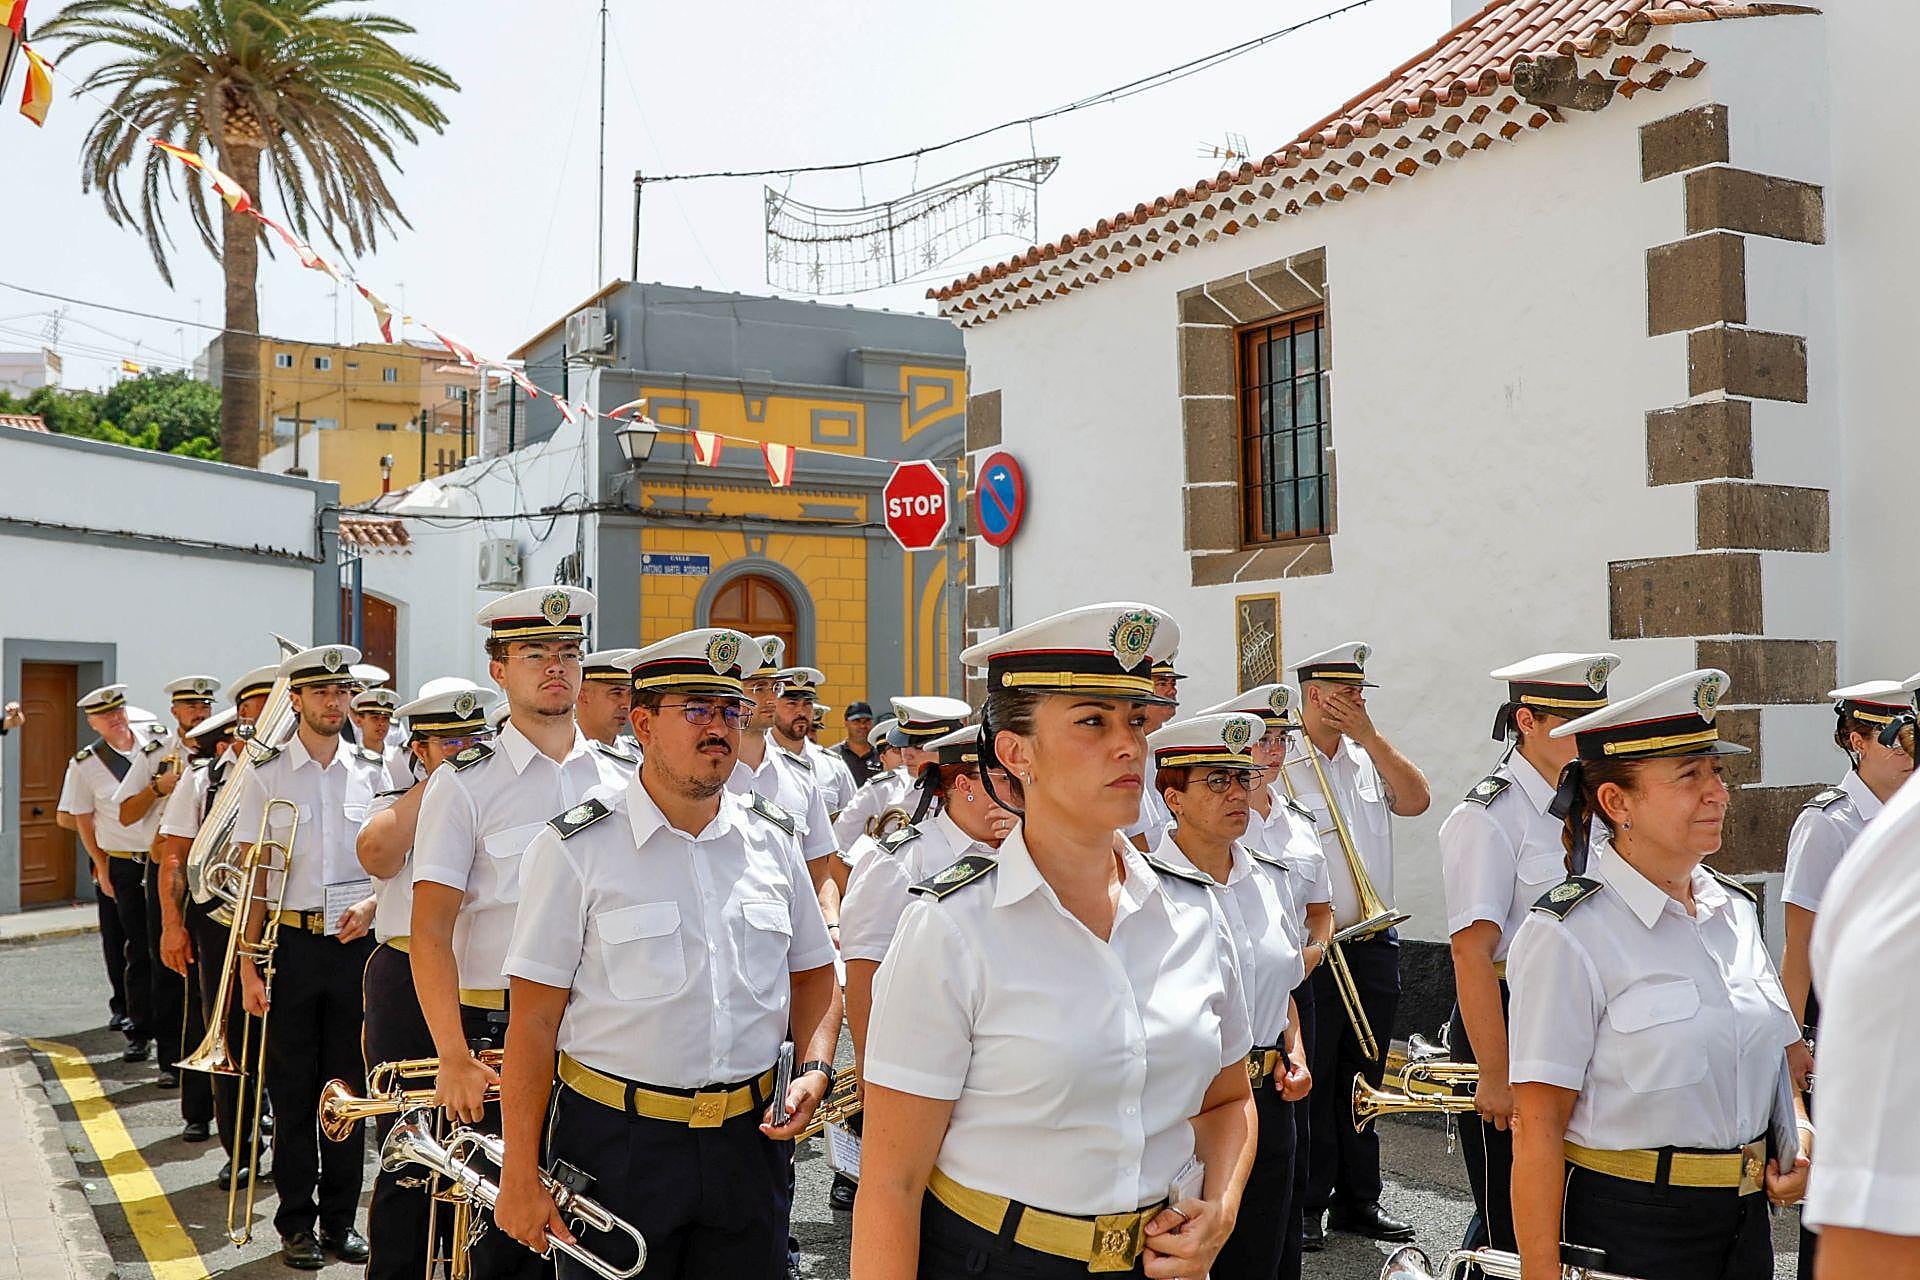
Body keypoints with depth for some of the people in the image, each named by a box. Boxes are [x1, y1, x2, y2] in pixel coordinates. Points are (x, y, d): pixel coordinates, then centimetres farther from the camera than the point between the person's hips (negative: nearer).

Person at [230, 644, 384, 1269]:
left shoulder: (372, 774, 6)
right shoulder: (266, 777, 0)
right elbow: (253, 874, -2)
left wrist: (370, 903, -9)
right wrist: (248, 966, -7)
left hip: (356, 942, 2)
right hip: (291, 942, -2)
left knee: (349, 1086, 8)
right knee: (293, 1089, 5)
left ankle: (340, 1218, 20)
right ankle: (297, 1223, 18)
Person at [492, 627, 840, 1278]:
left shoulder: (774, 839, 6)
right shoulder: (578, 848, -7)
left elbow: (814, 975, 16)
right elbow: (534, 1018, -9)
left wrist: (814, 1069, -2)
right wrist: (520, 1177, -10)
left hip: (749, 1140, 4)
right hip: (615, 1141, -3)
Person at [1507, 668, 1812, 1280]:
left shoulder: (1735, 907, 6)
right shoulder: (1568, 934, -17)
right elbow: (1537, 1125, -18)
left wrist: (1799, 1131, -1)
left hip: (1745, 1216, 7)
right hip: (1628, 1229, -7)